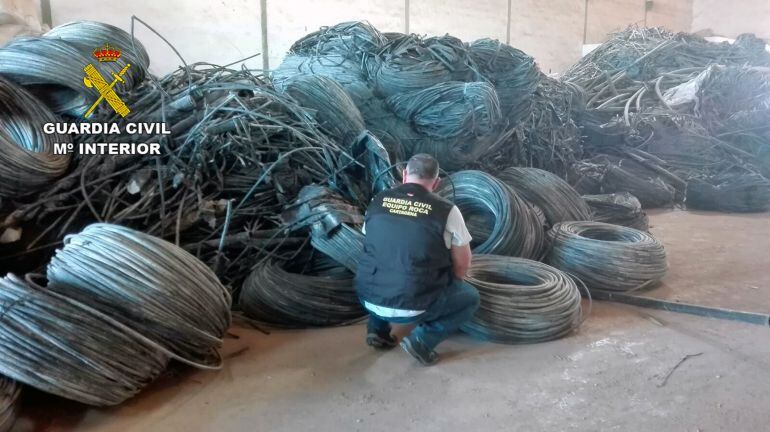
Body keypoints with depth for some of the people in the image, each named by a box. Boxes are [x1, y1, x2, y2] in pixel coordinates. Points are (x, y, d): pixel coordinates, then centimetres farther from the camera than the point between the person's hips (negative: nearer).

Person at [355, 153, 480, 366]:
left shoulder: (377, 202, 3)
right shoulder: (447, 211, -8)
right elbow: (463, 265, 3)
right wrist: (446, 285, 25)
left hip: (369, 300, 4)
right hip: (413, 307, -4)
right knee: (470, 297, 19)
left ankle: (378, 328, 20)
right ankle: (423, 340, 3)